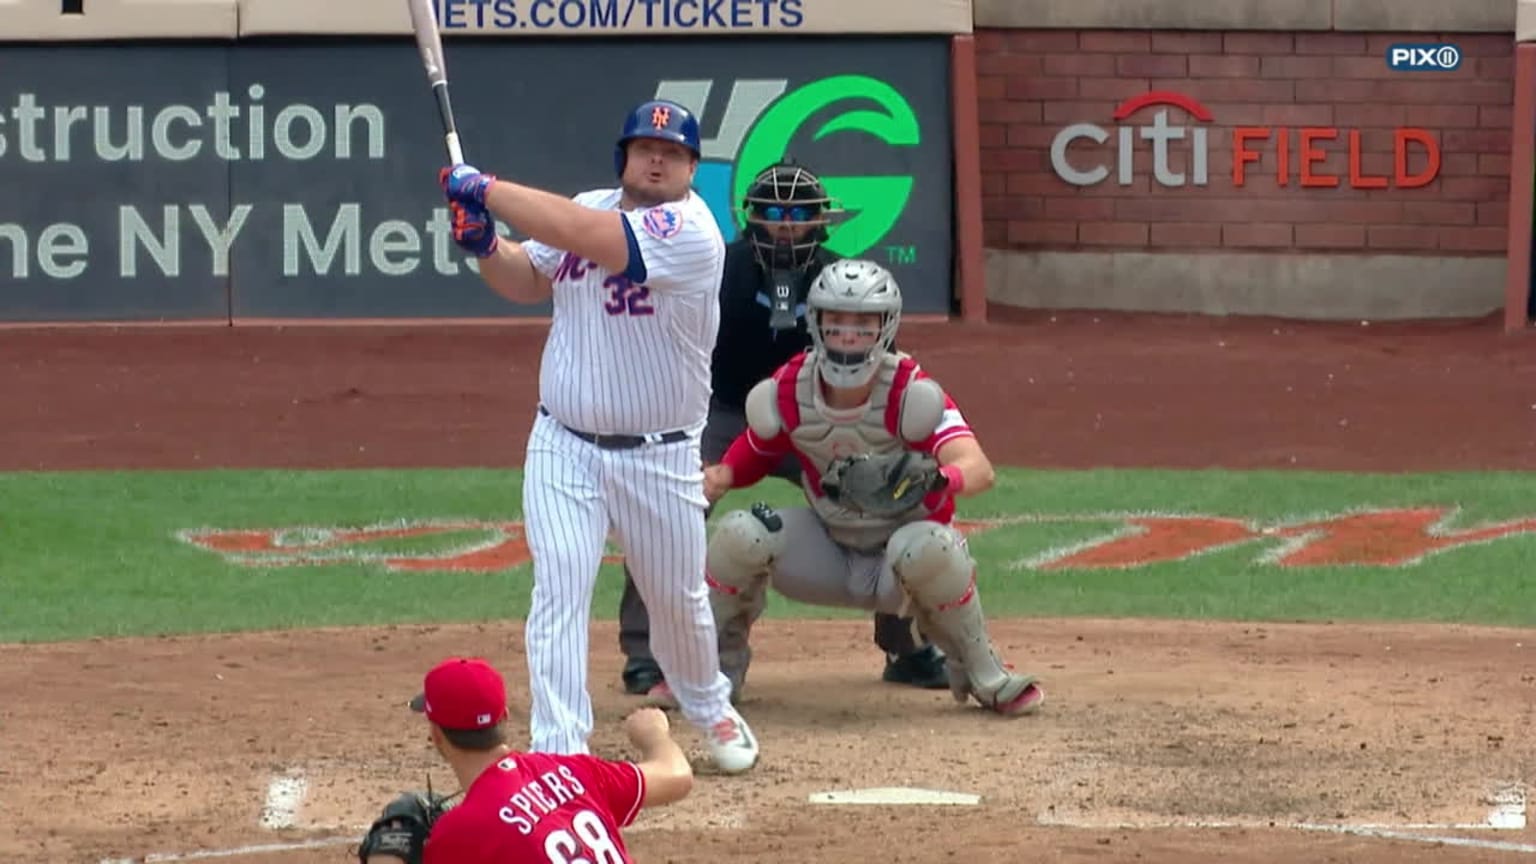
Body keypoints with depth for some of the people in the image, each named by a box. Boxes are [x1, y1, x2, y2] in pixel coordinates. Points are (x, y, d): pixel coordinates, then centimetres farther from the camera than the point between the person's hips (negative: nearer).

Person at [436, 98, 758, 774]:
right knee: (559, 592, -10)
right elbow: (527, 282, 15)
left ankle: (709, 708, 42)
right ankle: (558, 753, -10)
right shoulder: (589, 210, 2)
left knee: (678, 598, 14)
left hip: (661, 458, -3)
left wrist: (487, 191, -23)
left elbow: (577, 234, -30)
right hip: (563, 446, 3)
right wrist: (484, 244, -7)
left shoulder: (690, 232, -19)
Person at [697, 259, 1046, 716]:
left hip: (900, 558, -3)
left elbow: (979, 469, -39)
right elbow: (753, 455, 4)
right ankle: (717, 663, 4)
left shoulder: (910, 394, -25)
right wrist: (719, 477, -20)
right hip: (828, 553, 3)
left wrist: (938, 479, -63)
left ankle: (982, 674, -14)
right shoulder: (788, 391, -13)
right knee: (740, 534, -23)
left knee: (928, 546, -39)